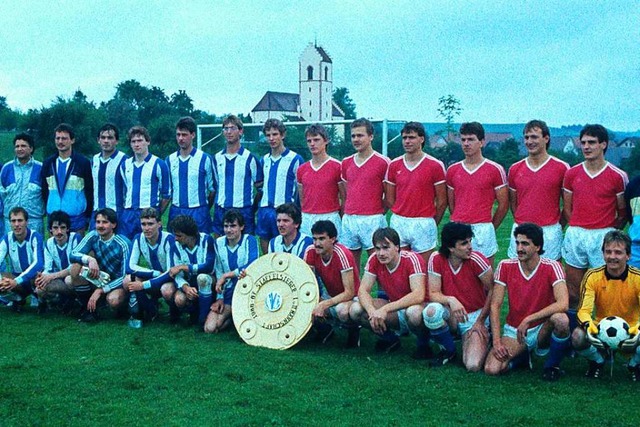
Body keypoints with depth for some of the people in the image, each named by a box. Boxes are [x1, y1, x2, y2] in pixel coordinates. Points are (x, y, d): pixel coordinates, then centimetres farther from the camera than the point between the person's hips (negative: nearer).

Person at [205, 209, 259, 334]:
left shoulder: (249, 240, -10)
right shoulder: (219, 243, 4)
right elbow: (218, 273, 8)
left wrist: (226, 275, -23)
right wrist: (220, 298, -1)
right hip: (228, 291, 3)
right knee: (209, 328, -15)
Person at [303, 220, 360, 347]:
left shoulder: (342, 255, -27)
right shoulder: (311, 252, -11)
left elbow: (349, 292, -27)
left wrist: (324, 304, -37)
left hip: (350, 298, -5)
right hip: (330, 296, 5)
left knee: (342, 310, -40)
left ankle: (353, 329, -3)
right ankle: (324, 330, 8)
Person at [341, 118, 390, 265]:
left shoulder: (383, 162, -4)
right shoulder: (346, 163, 12)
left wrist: (377, 214, 2)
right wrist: (348, 215, 12)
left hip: (372, 220, -5)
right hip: (348, 220, 5)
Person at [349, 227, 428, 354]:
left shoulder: (412, 259, -23)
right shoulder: (374, 260, -8)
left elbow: (418, 295, -34)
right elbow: (363, 290, -10)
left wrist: (385, 309, -39)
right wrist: (372, 312, -31)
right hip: (394, 309, 5)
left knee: (413, 312, -41)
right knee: (356, 309, -17)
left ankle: (424, 343, -6)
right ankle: (390, 340, 8)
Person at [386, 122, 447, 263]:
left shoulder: (435, 165, -4)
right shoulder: (394, 165, 6)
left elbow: (441, 201, 0)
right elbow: (390, 198, 12)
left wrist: (431, 224, 6)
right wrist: (400, 217, 11)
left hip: (423, 224, -3)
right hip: (398, 223, 3)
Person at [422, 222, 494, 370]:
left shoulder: (476, 259, -18)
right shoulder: (436, 260, -12)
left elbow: (492, 291, -10)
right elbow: (433, 294, -12)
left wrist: (480, 321, -8)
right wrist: (450, 300, -33)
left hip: (475, 316, -2)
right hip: (450, 316, 2)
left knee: (473, 366, -24)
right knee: (431, 311, -34)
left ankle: (483, 342, 15)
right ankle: (448, 349, -3)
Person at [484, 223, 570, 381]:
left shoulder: (552, 267, -14)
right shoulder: (505, 266, -8)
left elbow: (563, 304, -28)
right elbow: (495, 306, -7)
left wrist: (528, 320, -30)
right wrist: (497, 342, -16)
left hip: (542, 329, -2)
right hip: (514, 330, 2)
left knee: (561, 319, -36)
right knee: (492, 369, -22)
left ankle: (552, 366, -7)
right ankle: (522, 355, 14)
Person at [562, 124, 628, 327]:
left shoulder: (618, 176, -2)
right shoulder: (571, 174, 7)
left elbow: (623, 213, 4)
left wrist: (608, 231, 0)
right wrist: (577, 229, 7)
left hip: (603, 236, -3)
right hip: (575, 235, 3)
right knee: (573, 289, 7)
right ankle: (571, 331, 15)